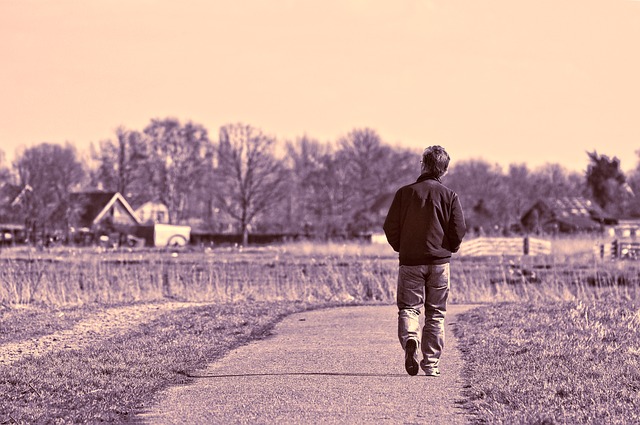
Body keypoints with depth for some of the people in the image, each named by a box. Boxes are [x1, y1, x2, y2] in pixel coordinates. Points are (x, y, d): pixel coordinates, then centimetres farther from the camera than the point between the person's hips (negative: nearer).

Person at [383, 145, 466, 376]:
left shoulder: (405, 193, -1)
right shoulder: (449, 196, 0)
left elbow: (390, 227, -1)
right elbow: (459, 229, -2)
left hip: (410, 261, -1)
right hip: (439, 262, 1)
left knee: (408, 307, 5)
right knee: (435, 313, 9)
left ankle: (410, 339, -26)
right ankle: (431, 363, 8)